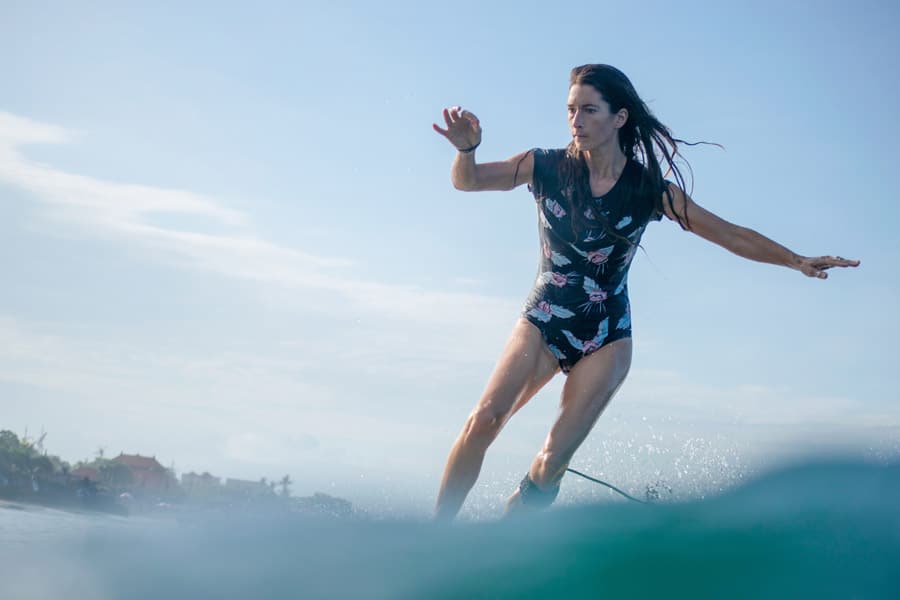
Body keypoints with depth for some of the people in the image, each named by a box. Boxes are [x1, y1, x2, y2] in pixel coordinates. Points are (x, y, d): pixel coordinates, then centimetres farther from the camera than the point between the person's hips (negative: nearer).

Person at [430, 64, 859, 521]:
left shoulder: (651, 190, -7)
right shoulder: (547, 168, -6)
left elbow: (731, 235, -3)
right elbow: (466, 181, -4)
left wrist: (797, 261, -12)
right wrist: (467, 148, -26)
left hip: (605, 336, 0)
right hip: (543, 319, 1)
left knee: (553, 460, -13)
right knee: (484, 420, -20)